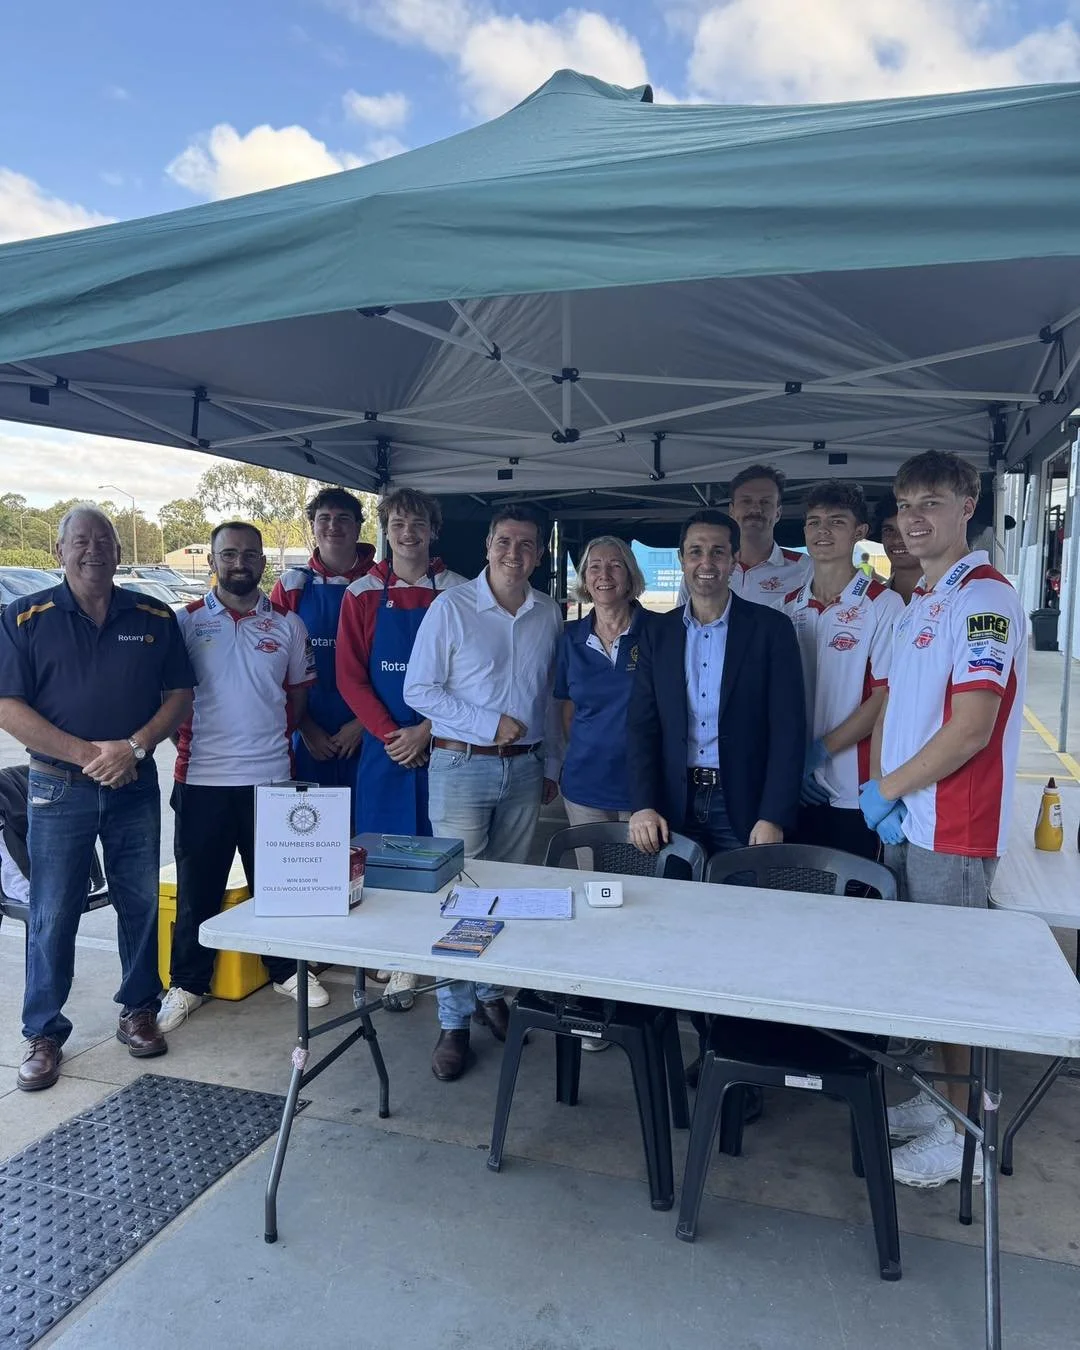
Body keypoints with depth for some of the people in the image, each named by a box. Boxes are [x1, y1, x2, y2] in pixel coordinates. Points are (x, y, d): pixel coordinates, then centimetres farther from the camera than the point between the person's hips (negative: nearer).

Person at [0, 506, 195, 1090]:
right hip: (59, 789, -2)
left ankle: (138, 1010, 28)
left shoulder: (154, 618, 3)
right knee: (52, 916, 4)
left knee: (141, 904, 10)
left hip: (136, 785, 2)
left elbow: (179, 695, 3)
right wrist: (88, 753, -16)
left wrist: (135, 747, -13)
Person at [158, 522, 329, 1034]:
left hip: (271, 775, 1)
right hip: (202, 778, 0)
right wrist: (183, 739, -2)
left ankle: (286, 970, 30)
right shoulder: (186, 622, 1)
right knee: (197, 887, 10)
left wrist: (279, 732, 1)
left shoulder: (287, 624, 4)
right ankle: (188, 983, 27)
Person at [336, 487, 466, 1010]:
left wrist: (426, 730, -10)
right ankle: (400, 964, 15)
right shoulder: (363, 594, 5)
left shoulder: (456, 593, 2)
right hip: (384, 745, 1)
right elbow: (350, 676, 1)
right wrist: (389, 734, -9)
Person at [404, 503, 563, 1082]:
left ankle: (490, 993, 30)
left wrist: (551, 764, 15)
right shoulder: (452, 607, -6)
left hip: (523, 770, 4)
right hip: (462, 767, -4)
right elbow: (418, 689, -8)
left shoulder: (549, 614, 7)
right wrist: (488, 724, -14)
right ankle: (454, 1022, 11)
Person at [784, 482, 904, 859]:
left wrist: (820, 750, -12)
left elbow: (887, 697, -11)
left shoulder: (883, 604, -7)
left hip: (854, 791, -4)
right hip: (795, 789, 4)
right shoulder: (790, 606, 8)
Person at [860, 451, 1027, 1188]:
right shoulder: (920, 603, 14)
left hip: (954, 828, -8)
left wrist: (887, 788, -12)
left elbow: (971, 727, -21)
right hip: (907, 821, 8)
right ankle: (936, 1099, 32)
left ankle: (962, 1133, 19)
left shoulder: (985, 598, -14)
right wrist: (885, 789, 2)